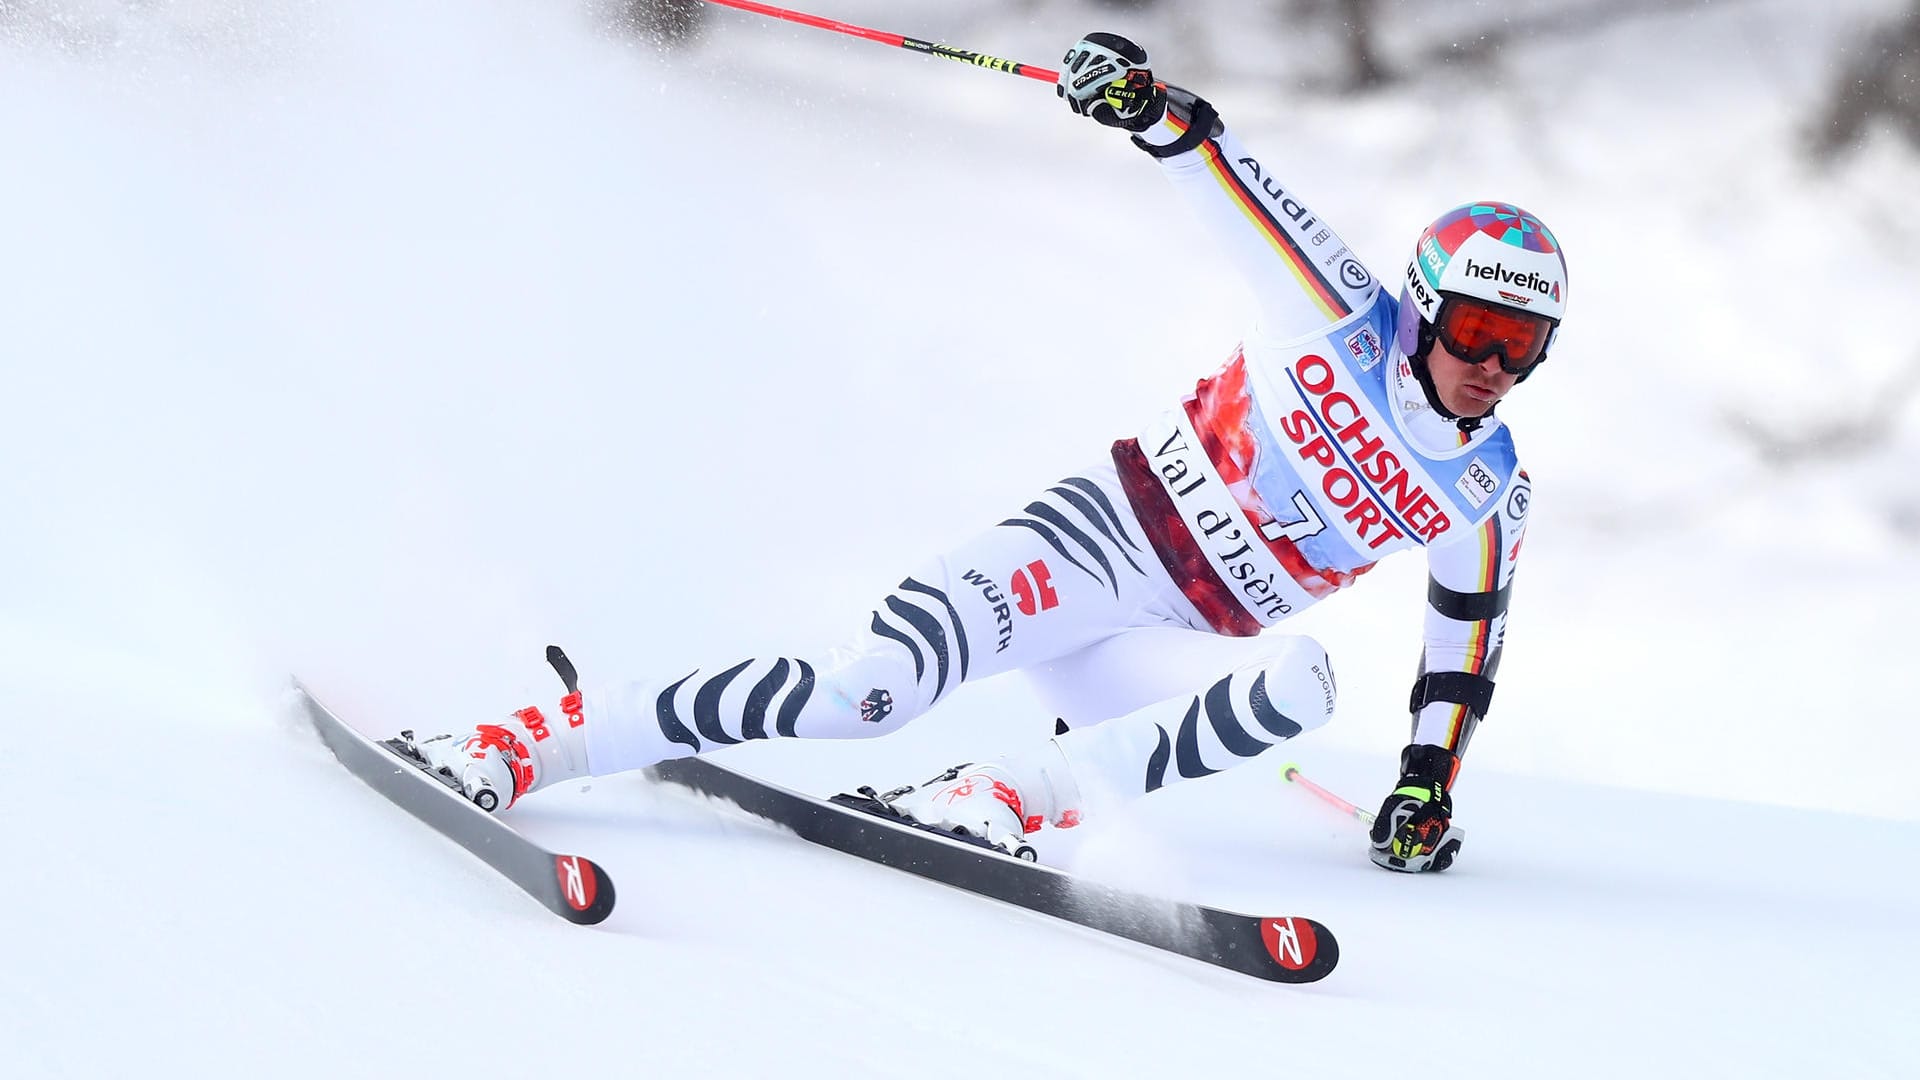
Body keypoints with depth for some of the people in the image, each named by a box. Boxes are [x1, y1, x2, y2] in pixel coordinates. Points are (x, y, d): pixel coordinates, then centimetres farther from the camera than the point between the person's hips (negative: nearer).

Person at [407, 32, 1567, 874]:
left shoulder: (1490, 492, 7)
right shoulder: (1347, 321, -3)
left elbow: (1468, 631, 19)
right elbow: (1243, 193, -11)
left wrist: (1430, 776, 13)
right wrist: (1150, 101, -30)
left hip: (1171, 656, 4)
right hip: (1100, 535, -4)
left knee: (1302, 681, -31)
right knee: (873, 684, -26)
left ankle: (1007, 795, -32)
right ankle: (525, 743, -23)